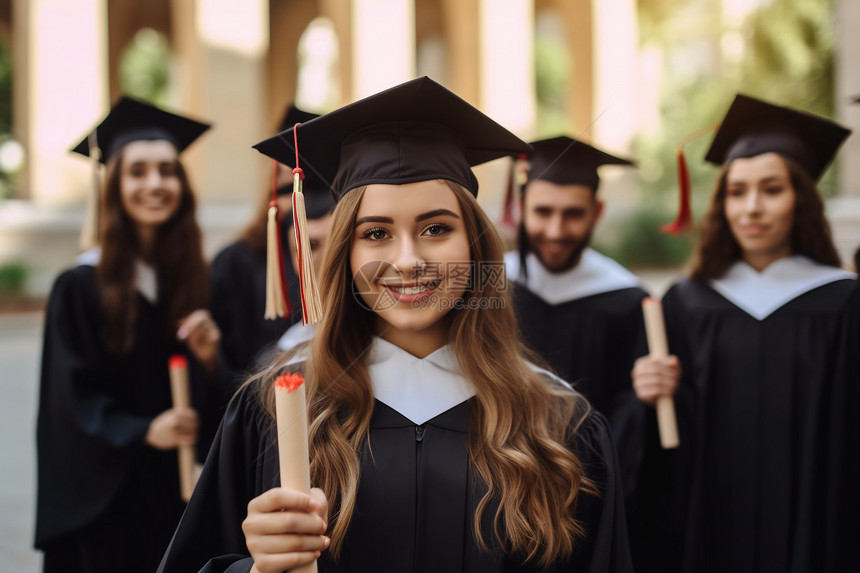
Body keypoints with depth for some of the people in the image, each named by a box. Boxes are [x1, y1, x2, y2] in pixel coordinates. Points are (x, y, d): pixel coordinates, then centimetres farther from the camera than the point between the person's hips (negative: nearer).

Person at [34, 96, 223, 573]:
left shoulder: (194, 280, 5)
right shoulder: (81, 287, -7)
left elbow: (211, 403, 9)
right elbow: (73, 400, -10)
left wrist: (209, 359, -12)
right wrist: (143, 432, -23)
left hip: (182, 492, 4)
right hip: (108, 495, -4)